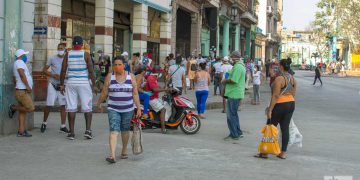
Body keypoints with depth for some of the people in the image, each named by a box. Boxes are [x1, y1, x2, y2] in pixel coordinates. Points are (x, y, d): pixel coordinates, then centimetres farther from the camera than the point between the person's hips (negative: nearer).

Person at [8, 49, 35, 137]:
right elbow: (22, 74, -21)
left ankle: (21, 131, 5)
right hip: (22, 91, -11)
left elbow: (14, 80, 27)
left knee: (22, 112, 6)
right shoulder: (19, 62, -8)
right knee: (30, 109, -13)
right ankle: (13, 108, 3)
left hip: (24, 91, 11)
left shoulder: (19, 63, 23)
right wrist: (27, 86, -23)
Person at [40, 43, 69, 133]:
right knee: (49, 105, -3)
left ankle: (63, 126, 5)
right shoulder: (52, 59, 0)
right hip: (53, 85, -2)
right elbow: (44, 70, 3)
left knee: (63, 105, -1)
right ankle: (44, 122, 17)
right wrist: (53, 75, -12)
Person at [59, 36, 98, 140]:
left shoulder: (68, 55, 3)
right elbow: (91, 71, -6)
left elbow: (63, 71, 1)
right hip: (84, 83, -2)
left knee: (71, 108, 5)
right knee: (87, 108, 6)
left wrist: (61, 85, 8)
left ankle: (72, 132, 5)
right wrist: (94, 85, 1)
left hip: (71, 83, 2)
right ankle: (88, 130, -4)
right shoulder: (86, 55, -3)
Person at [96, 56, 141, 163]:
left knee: (125, 130, 14)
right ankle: (112, 155, -21)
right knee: (114, 131, -13)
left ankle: (124, 150, 35)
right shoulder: (110, 77, -1)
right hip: (113, 109, -1)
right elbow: (104, 93, 8)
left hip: (128, 109, 1)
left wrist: (139, 108, -3)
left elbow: (135, 94, 0)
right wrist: (99, 103, 14)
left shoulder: (131, 77, 0)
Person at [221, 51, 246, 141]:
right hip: (237, 93, 11)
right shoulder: (241, 65, 16)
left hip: (234, 94, -11)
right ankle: (238, 133, 25)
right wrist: (227, 80, 10)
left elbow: (233, 80, -26)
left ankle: (234, 135, 1)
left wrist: (225, 81, -9)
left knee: (231, 115, -4)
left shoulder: (237, 67, -19)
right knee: (234, 114, 19)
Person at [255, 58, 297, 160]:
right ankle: (283, 153, 11)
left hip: (280, 105, -7)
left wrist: (270, 109, -17)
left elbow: (275, 96, -20)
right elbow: (293, 94, 13)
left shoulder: (279, 79, -18)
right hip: (291, 104, 7)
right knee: (285, 128, 9)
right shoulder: (293, 79, 7)